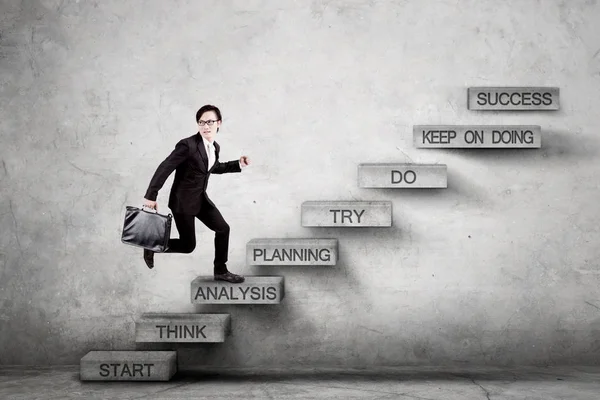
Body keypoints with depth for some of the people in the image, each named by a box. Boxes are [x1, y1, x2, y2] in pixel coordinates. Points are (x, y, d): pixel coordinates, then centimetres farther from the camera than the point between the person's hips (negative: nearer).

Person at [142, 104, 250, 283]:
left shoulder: (215, 147, 2)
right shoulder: (187, 145, -23)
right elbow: (164, 168, -20)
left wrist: (238, 164, 12)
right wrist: (150, 196, -19)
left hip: (201, 198, 8)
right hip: (182, 201, -8)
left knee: (223, 228, 5)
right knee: (188, 245, -1)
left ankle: (220, 271, 19)